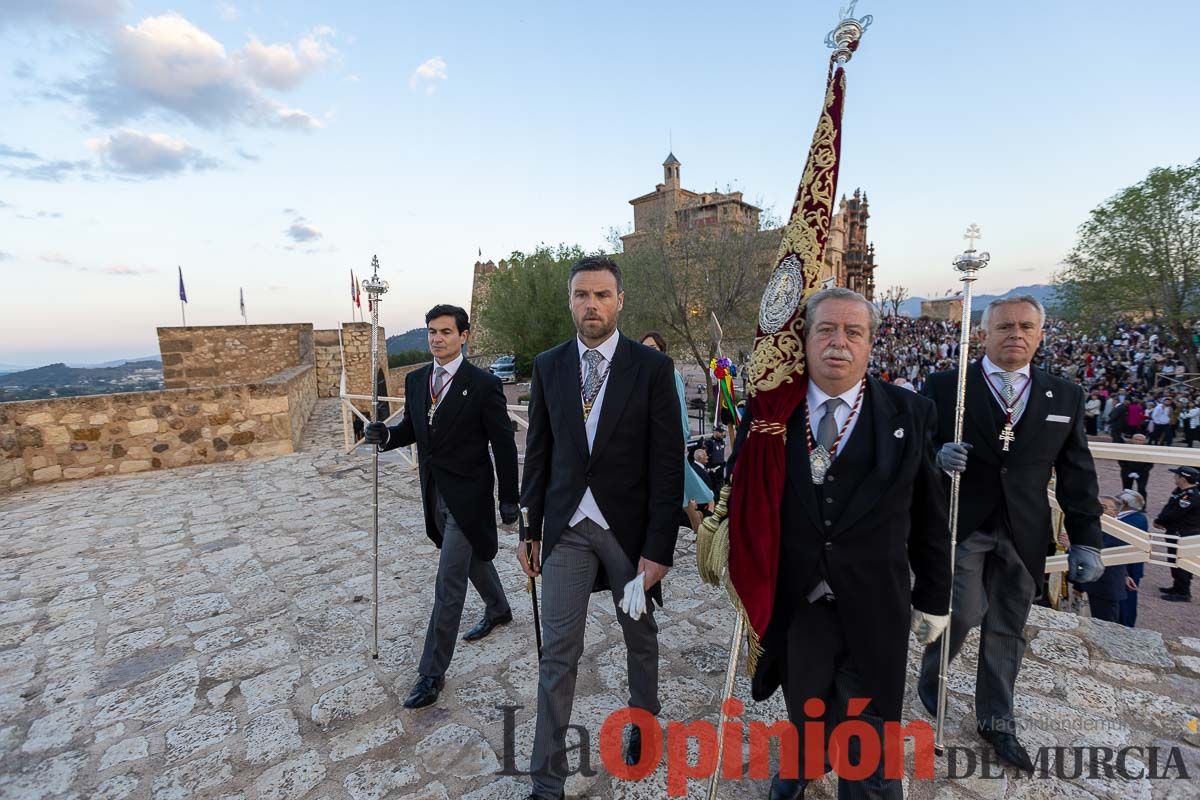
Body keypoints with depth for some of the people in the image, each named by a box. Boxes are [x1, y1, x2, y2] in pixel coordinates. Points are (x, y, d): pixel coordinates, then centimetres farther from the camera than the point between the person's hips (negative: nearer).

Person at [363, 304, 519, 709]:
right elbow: (411, 428, 14)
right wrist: (386, 434, -9)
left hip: (467, 494, -6)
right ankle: (498, 608, 51)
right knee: (473, 557, 25)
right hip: (434, 492, 7)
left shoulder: (484, 384, -16)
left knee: (448, 581, -1)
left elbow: (504, 445, -12)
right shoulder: (416, 379, 3)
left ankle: (432, 672, 13)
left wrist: (509, 499, -10)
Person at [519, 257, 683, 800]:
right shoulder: (548, 365, 1)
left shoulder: (653, 367, -8)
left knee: (641, 638, 20)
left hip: (629, 527, -1)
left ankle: (644, 720, 49)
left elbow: (667, 463, -9)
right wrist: (529, 529, 6)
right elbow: (538, 451, 6)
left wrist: (659, 547, -12)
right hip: (566, 526, 2)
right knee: (557, 652, 8)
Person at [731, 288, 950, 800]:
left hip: (873, 611, -1)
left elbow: (930, 516, -1)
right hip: (791, 604, 1)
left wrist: (934, 597, 4)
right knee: (805, 716, 26)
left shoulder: (910, 413, -6)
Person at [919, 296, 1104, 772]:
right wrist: (938, 457, -25)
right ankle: (930, 676, 25)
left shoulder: (1065, 397, 6)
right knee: (965, 613, -7)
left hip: (1023, 533, 4)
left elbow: (1077, 475, 7)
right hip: (960, 524, -3)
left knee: (1007, 628, 13)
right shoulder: (945, 387, -4)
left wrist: (1086, 540, 4)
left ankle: (996, 721, 32)